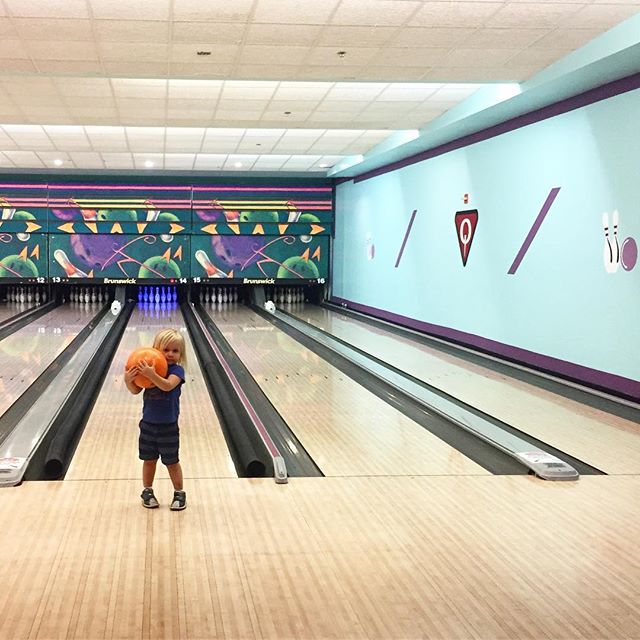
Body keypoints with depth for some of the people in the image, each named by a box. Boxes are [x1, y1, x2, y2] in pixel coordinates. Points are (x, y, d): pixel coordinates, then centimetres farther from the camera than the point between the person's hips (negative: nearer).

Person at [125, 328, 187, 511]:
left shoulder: (177, 370, -13)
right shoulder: (150, 366, -2)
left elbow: (167, 385, -33)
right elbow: (136, 390, -2)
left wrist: (152, 375, -47)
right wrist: (128, 380, -23)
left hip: (168, 426, -3)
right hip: (148, 423, 4)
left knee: (172, 462, 7)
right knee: (149, 460, 15)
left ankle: (179, 493, 21)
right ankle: (147, 492, 30)